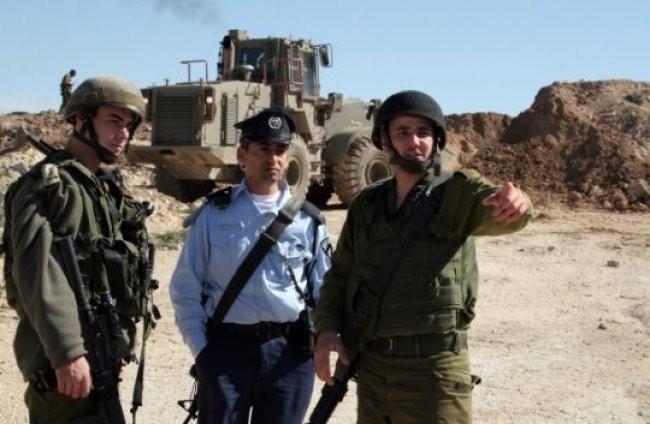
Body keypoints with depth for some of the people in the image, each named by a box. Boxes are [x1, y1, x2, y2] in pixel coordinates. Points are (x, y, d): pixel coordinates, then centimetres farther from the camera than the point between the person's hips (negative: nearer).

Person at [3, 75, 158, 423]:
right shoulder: (50, 186, -14)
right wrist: (67, 353, -30)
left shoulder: (107, 185, 15)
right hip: (68, 358, -10)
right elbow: (42, 277, -25)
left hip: (100, 349, 10)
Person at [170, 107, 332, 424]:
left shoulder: (308, 220, 6)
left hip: (290, 353, 1)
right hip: (226, 348, -1)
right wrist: (201, 349, -2)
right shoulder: (213, 214, 2)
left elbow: (324, 293, 10)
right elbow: (185, 289, 4)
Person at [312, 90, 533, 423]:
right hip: (370, 366, 5)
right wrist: (327, 329, -5)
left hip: (433, 369, -4)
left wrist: (513, 202, -50)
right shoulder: (366, 205, 8)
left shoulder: (456, 191, -6)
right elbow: (339, 275, 12)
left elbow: (493, 211, -26)